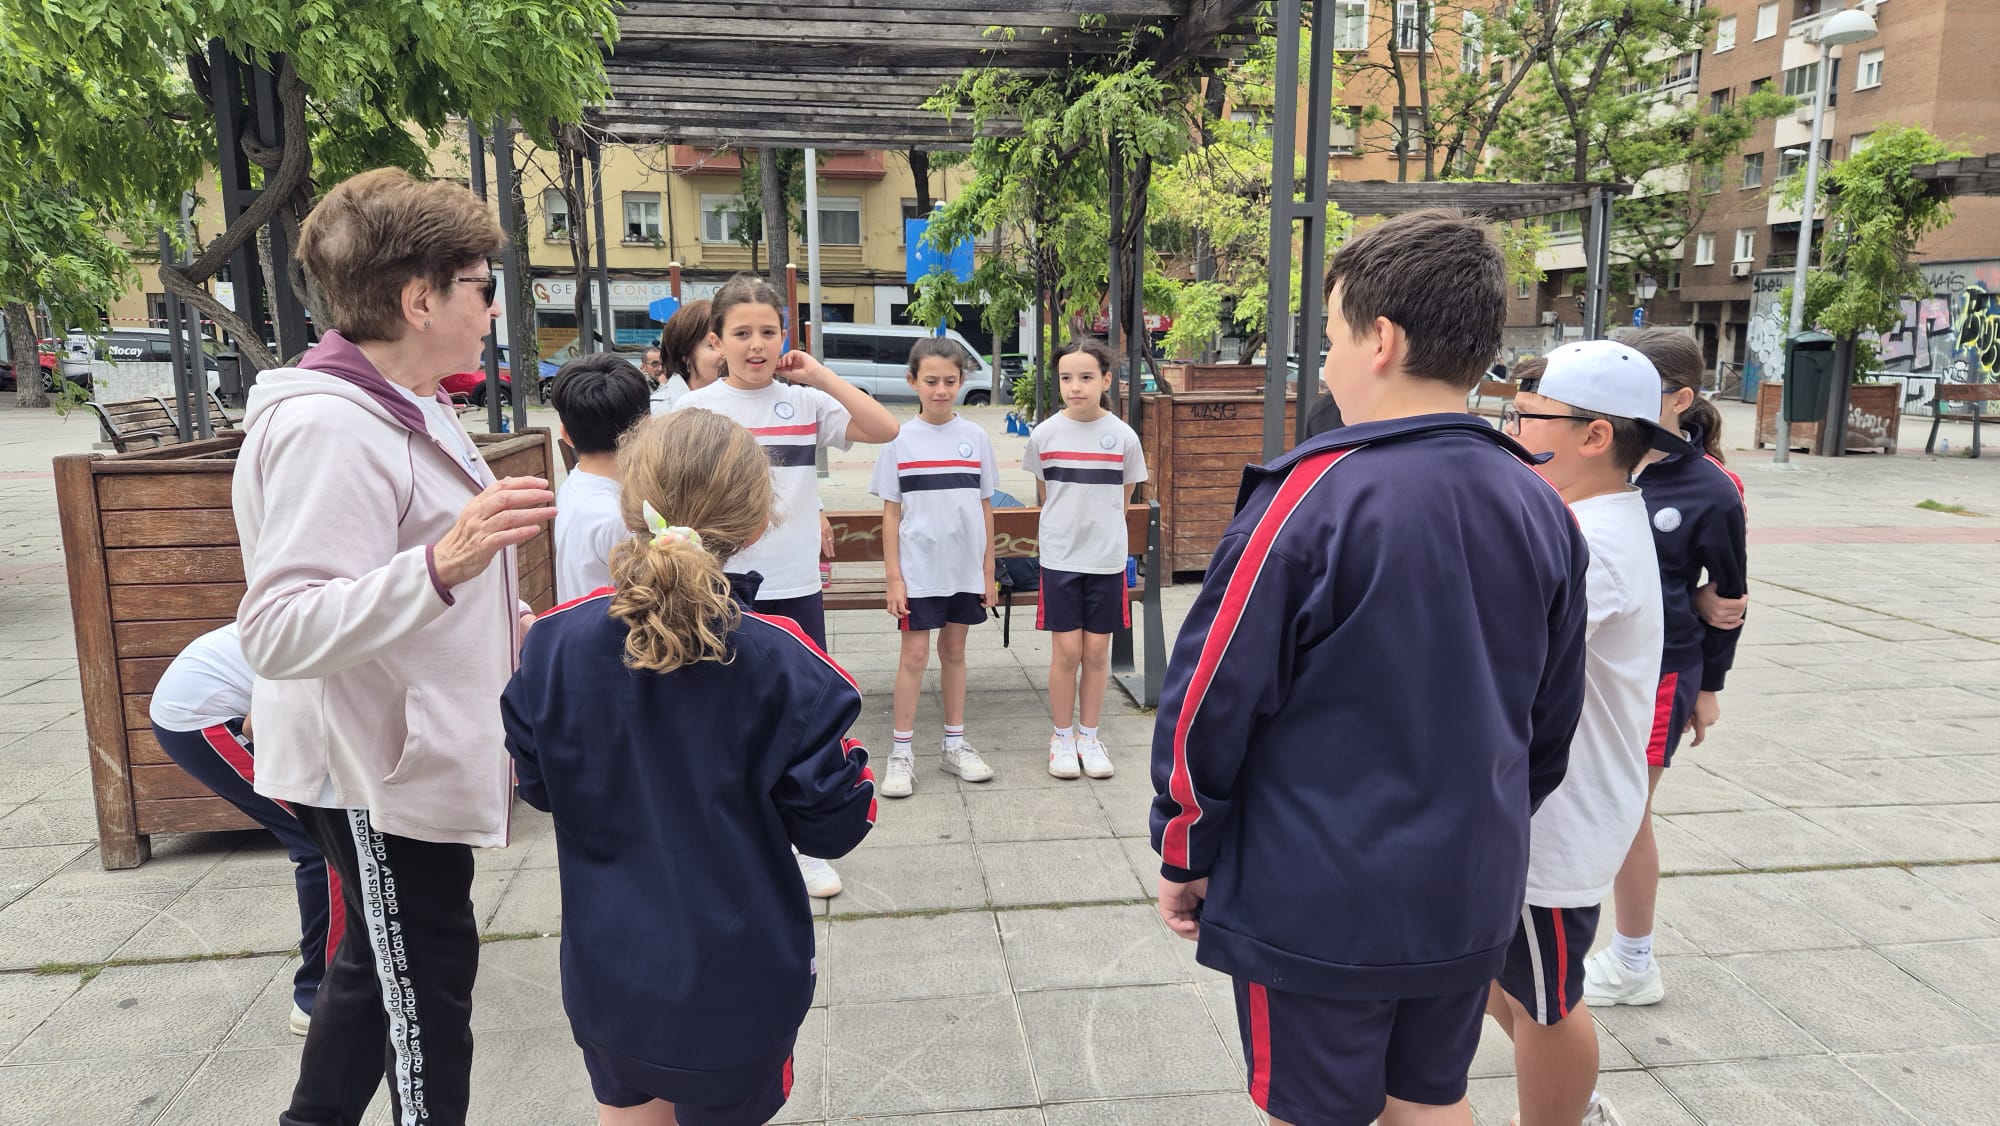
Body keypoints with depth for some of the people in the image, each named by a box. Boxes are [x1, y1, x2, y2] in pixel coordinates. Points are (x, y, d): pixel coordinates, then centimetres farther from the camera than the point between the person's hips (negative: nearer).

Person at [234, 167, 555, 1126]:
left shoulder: (410, 407, 8)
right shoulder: (326, 427, -25)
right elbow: (278, 633, -33)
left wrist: (502, 614, 24)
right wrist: (443, 564, -45)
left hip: (419, 751, 10)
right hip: (379, 769, -10)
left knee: (379, 965, 24)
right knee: (427, 992, 6)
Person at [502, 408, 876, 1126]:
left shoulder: (558, 643, -13)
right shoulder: (780, 665, -22)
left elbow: (536, 783, 1)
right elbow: (833, 824, -16)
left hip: (605, 971, 3)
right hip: (735, 984, -2)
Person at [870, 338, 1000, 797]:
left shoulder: (976, 438, 3)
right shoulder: (900, 440, -2)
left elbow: (985, 507, 7)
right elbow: (891, 512, -2)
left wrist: (988, 572, 6)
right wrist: (894, 578, -6)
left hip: (965, 569, 2)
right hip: (918, 568, -2)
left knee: (954, 651, 12)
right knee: (915, 654, 0)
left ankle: (955, 745, 23)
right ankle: (901, 752, 9)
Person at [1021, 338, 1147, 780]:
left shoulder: (1124, 437, -4)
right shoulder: (1044, 434, -4)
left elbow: (1123, 497, 9)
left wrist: (1099, 528, 12)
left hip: (1106, 558, 1)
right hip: (1060, 557, -1)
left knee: (1097, 650, 7)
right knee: (1066, 651, 2)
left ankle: (1089, 735, 23)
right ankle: (1062, 737, 18)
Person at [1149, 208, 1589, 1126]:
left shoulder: (1313, 498, -21)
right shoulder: (1541, 509, 0)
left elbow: (1211, 702, -17)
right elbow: (1552, 719, 10)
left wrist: (1186, 852, -3)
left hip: (1317, 905, -5)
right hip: (1472, 898, 6)